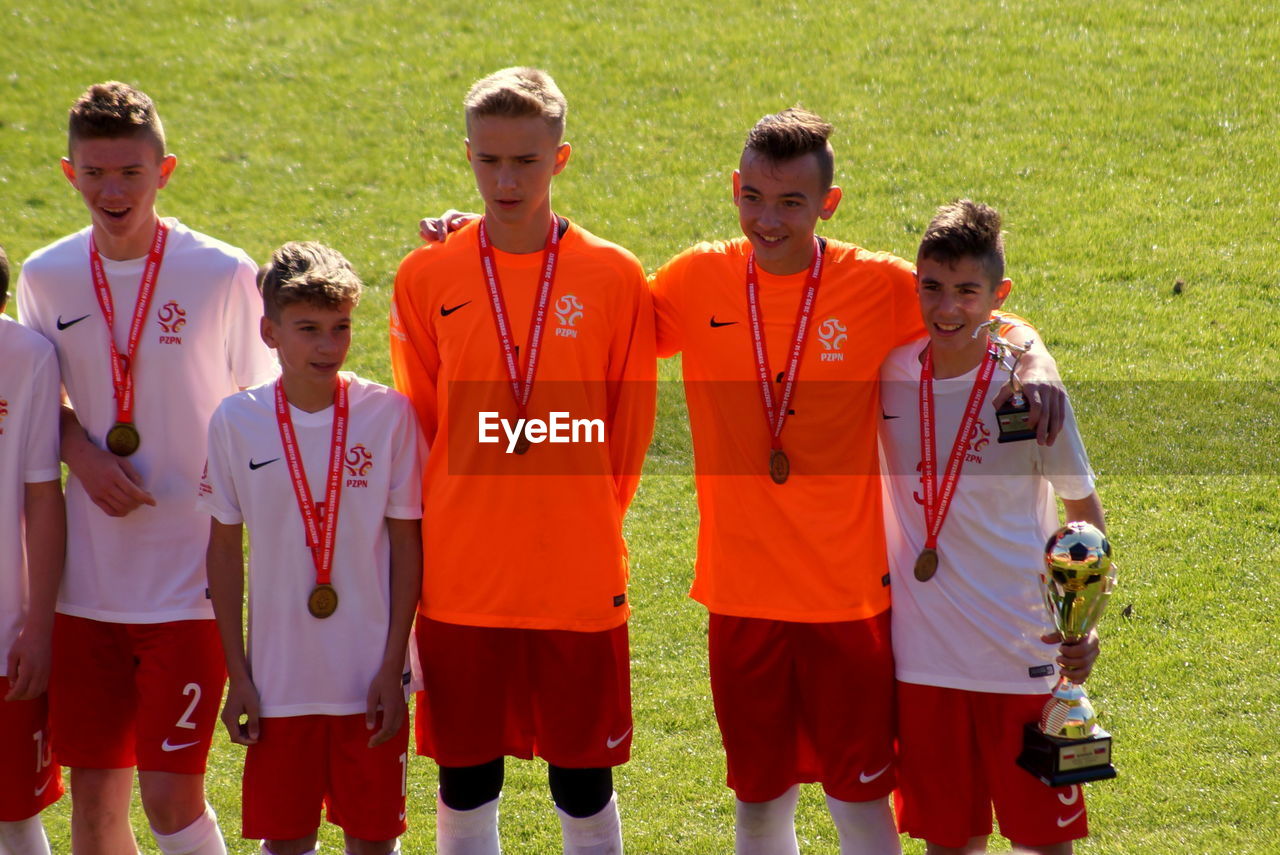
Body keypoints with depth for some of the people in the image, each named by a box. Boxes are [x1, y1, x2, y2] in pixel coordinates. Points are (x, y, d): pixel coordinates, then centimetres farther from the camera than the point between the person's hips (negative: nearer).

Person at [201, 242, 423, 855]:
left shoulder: (389, 415, -6)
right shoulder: (236, 423, -3)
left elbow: (406, 545, -1)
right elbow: (224, 551, 5)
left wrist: (393, 667, -4)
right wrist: (237, 675, 2)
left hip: (370, 680, -1)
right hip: (279, 681, 1)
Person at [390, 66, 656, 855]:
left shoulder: (614, 277, -2)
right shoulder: (428, 278, 1)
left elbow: (630, 430, 4)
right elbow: (415, 427, 8)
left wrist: (590, 527, 4)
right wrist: (438, 535, 5)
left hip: (579, 580, -1)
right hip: (461, 579, 1)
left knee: (585, 787, 7)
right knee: (464, 785, 8)